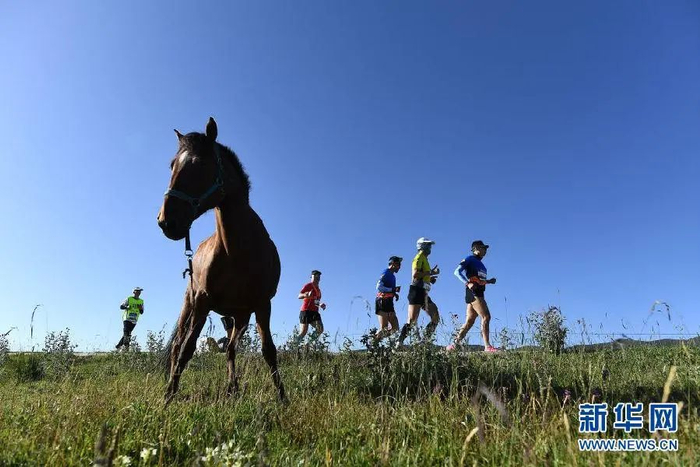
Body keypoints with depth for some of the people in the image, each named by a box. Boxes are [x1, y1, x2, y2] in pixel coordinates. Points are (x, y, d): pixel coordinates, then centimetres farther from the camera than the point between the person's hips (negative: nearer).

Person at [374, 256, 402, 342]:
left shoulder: (392, 276, 20)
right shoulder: (386, 273, -9)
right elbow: (379, 287, -21)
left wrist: (395, 293, 6)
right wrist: (393, 289, -21)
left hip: (389, 303, 9)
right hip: (383, 302, -9)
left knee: (395, 328, 6)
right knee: (383, 329, -11)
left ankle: (375, 341, 12)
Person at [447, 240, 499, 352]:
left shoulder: (480, 264, 24)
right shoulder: (470, 259, -1)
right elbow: (457, 272, -12)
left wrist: (489, 281, 13)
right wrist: (468, 283, -23)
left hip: (479, 294, 9)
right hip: (472, 292, -9)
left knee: (470, 321, 6)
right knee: (486, 317, -15)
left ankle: (454, 345, 8)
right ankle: (487, 346, -14)